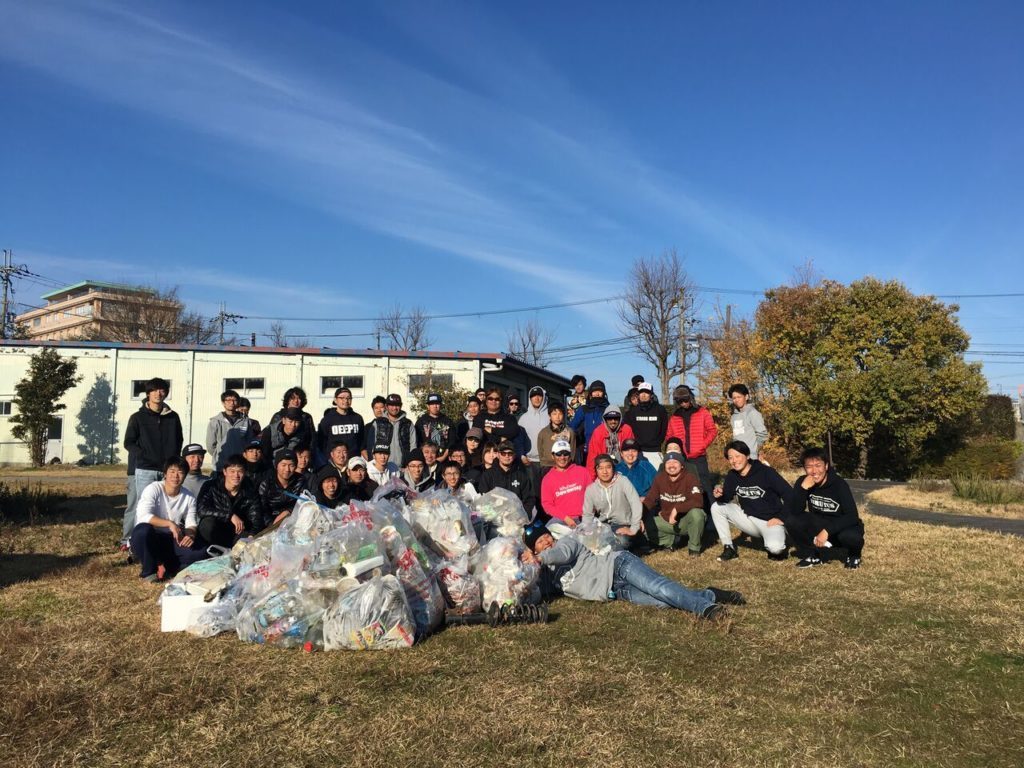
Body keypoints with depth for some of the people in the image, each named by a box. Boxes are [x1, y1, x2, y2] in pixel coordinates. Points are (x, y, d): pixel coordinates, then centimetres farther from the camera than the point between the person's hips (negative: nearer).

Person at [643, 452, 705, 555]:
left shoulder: (690, 479, -17)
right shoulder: (659, 478, -4)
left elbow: (698, 502, -30)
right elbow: (649, 500, -4)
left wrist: (677, 509, -34)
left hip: (685, 521, -4)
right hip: (666, 521, 4)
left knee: (696, 513, -35)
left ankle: (694, 547, -8)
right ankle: (668, 541, 9)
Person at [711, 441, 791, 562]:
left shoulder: (765, 472, -18)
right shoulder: (732, 476, -2)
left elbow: (789, 493, -16)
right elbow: (726, 498, 1)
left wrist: (781, 518, -16)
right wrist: (720, 495, -22)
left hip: (771, 520, -5)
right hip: (750, 519, 6)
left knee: (775, 548, -35)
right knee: (716, 507, -9)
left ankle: (778, 547, 5)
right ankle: (729, 548, 0)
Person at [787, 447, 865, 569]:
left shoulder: (839, 484, -22)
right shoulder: (802, 482, -12)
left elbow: (852, 517, -27)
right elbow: (794, 512, -21)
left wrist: (827, 531, -36)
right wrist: (803, 487, -33)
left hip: (842, 526, -3)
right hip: (819, 526, 3)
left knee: (851, 536, -37)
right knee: (792, 522, -24)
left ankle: (853, 555, -1)